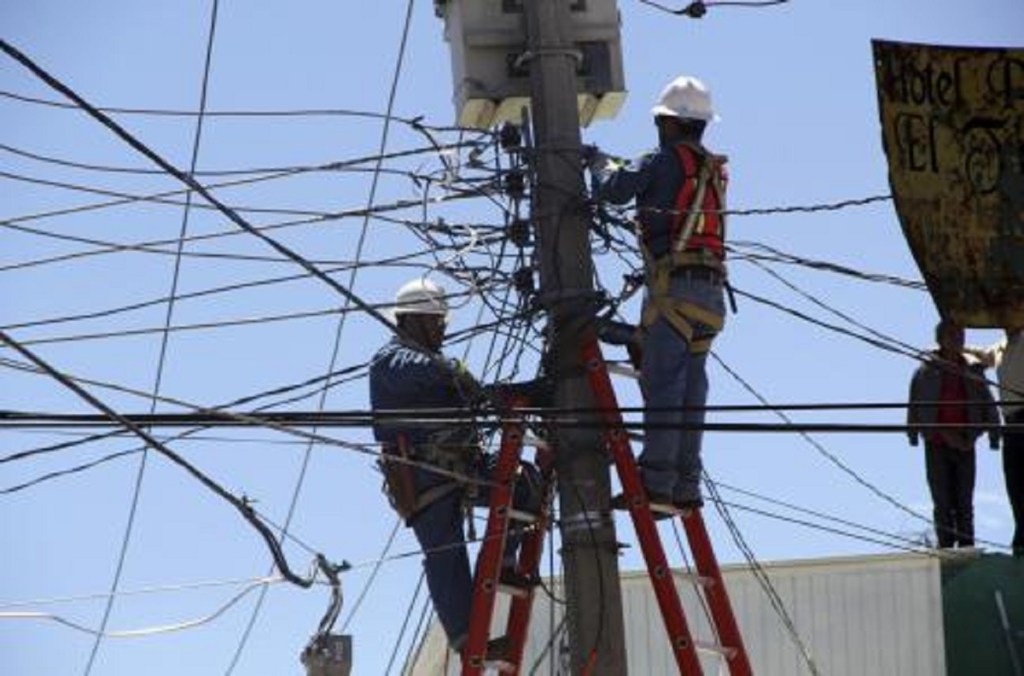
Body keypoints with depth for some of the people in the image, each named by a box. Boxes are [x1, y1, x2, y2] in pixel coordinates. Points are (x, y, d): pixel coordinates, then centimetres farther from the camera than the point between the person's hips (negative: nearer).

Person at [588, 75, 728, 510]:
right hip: (712, 291, 7)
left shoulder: (665, 161, -4)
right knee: (691, 391, 8)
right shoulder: (715, 170, 19)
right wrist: (617, 168, 31)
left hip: (674, 286, -7)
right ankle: (686, 486, 6)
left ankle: (656, 483, -16)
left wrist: (599, 163, 15)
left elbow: (614, 190, -6)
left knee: (661, 387, -10)